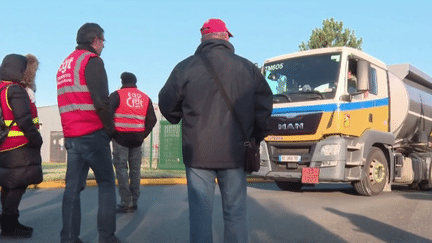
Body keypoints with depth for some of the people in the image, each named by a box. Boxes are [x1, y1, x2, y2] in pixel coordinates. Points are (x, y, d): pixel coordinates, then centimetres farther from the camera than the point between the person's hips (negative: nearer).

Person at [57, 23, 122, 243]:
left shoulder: (65, 64, 19)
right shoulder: (92, 61, -7)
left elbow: (68, 101, 18)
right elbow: (100, 100, -16)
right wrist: (110, 128, -5)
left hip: (71, 135, 7)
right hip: (92, 134, -7)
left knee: (73, 187, 8)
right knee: (106, 184, 3)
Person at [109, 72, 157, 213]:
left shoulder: (117, 95, -3)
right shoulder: (145, 98, 11)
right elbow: (152, 120, 10)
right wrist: (143, 134, 14)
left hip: (120, 137, -4)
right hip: (137, 139, 4)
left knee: (121, 168, -1)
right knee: (135, 169, 10)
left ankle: (127, 203, -6)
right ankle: (134, 202, 14)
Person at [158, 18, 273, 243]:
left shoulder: (185, 67, -3)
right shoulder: (247, 68, 2)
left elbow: (166, 105, 4)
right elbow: (264, 105, 6)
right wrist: (256, 136, 19)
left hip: (198, 152, -1)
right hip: (235, 153, 2)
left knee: (200, 211, 7)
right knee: (235, 212, 11)